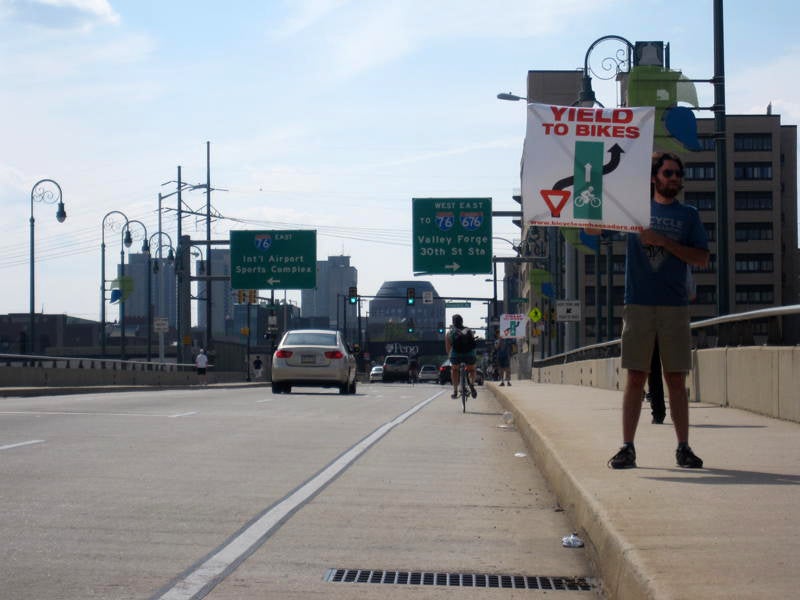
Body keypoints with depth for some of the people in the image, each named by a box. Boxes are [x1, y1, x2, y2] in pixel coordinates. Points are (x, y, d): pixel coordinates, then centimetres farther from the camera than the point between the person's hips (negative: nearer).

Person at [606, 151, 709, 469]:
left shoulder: (688, 215, 10)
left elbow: (702, 258, 2)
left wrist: (663, 241, -8)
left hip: (675, 307, 0)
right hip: (638, 305, 0)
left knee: (676, 380, 2)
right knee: (636, 378, -1)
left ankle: (683, 448, 6)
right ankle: (627, 447, 1)